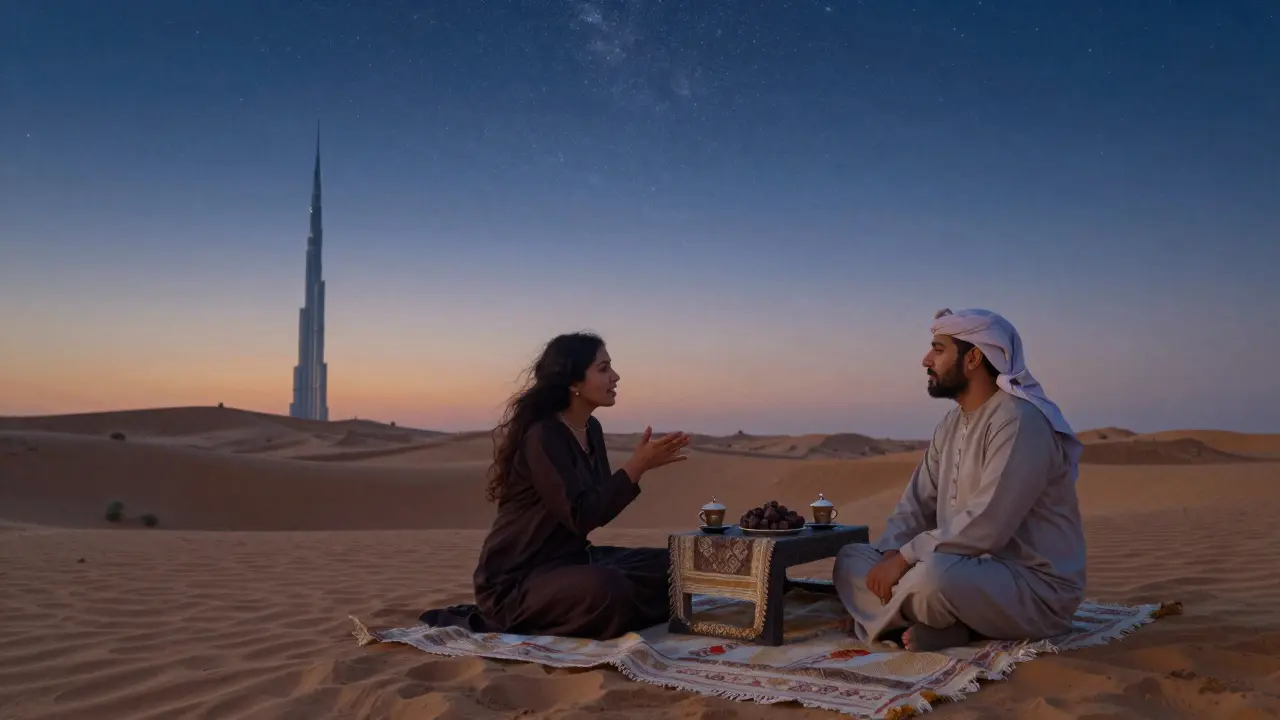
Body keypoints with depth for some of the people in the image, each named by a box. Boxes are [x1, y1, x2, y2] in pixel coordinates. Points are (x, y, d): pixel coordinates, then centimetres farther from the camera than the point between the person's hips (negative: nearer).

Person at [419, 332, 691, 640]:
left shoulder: (591, 430, 9)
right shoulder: (542, 436, -19)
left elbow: (599, 508, 12)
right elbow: (582, 516, -25)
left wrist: (640, 465, -1)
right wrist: (638, 466, -22)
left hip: (569, 560, 10)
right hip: (516, 579, -10)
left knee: (669, 568, 0)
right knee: (608, 592, -36)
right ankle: (507, 619, -10)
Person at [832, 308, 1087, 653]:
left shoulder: (1020, 420, -19)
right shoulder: (951, 424, 11)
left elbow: (985, 527, -27)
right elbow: (917, 505, 11)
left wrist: (905, 557, -21)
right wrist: (891, 553, -8)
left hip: (1036, 589, -9)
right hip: (972, 572, 9)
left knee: (931, 575, -39)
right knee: (850, 558, 0)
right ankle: (948, 629, -17)